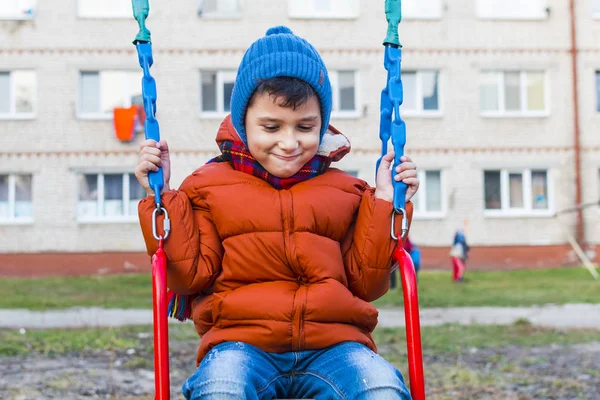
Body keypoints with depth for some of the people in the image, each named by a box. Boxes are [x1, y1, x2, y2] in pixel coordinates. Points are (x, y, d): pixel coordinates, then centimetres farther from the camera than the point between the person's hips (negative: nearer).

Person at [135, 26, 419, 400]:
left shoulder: (344, 191, 18)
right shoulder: (210, 186, 14)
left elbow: (366, 283, 15)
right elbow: (190, 275, 6)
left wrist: (384, 202, 10)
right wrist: (161, 197, 2)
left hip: (332, 342, 1)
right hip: (241, 340, -1)